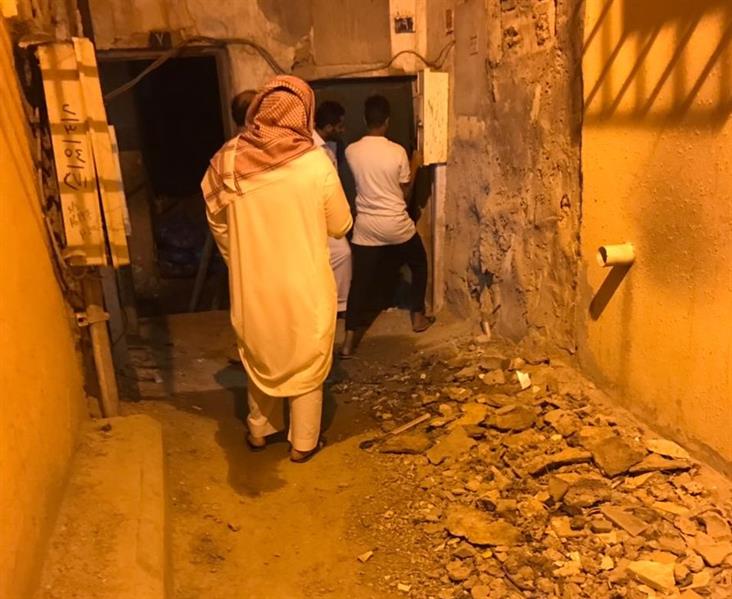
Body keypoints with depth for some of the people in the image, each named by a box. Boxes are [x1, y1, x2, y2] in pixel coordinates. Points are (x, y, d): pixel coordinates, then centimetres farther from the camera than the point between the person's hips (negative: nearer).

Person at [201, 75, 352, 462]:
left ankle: (259, 431, 38)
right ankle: (303, 443, 28)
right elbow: (341, 225, -5)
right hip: (304, 284, -3)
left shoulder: (228, 159, -7)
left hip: (251, 281, 3)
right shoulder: (316, 163, -16)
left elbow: (217, 221, 5)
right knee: (306, 363, 15)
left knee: (260, 356, 23)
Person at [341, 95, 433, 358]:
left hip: (366, 227, 2)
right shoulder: (397, 152, -11)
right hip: (397, 225, -1)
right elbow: (405, 192, -2)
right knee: (419, 264, 25)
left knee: (361, 281, 4)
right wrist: (414, 167, 14)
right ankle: (418, 317, 33)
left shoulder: (351, 151, -4)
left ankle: (349, 341, -2)